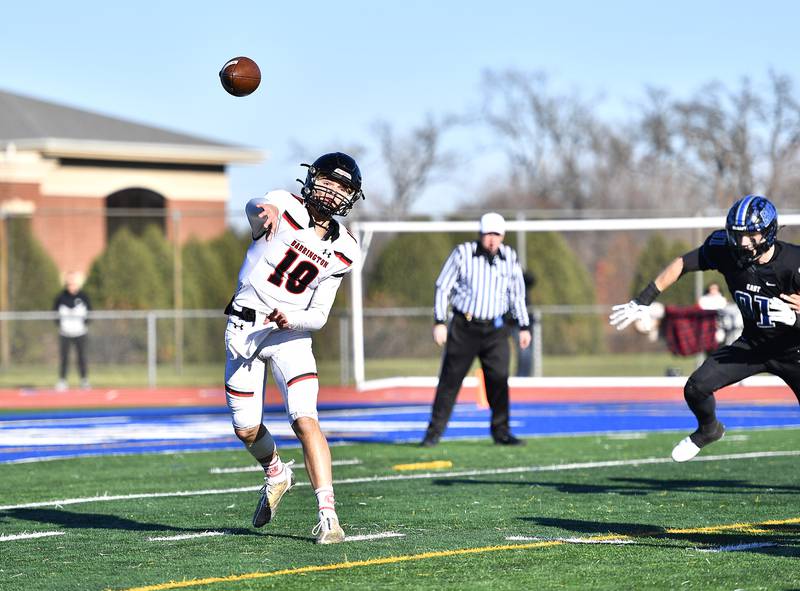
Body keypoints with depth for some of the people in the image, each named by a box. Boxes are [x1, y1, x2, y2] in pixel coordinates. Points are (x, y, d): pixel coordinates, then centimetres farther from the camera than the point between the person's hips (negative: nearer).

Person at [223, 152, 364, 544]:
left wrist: (291, 320, -21)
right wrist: (266, 210, -57)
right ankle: (276, 475, 39)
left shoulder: (341, 252, 0)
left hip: (290, 333, 0)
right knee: (247, 430, 7)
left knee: (304, 420, -18)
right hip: (244, 328, 0)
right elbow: (254, 208, -33)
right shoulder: (286, 208, -8)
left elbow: (318, 316, 1)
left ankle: (328, 515, -20)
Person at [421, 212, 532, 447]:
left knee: (499, 379, -4)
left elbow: (517, 293, 15)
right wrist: (439, 321, -9)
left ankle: (501, 431, 7)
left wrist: (524, 326, 13)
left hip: (495, 329, 2)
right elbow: (443, 287, -2)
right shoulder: (462, 253, -5)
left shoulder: (510, 257, 5)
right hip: (464, 327, -2)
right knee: (450, 378, -1)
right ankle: (434, 431, 6)